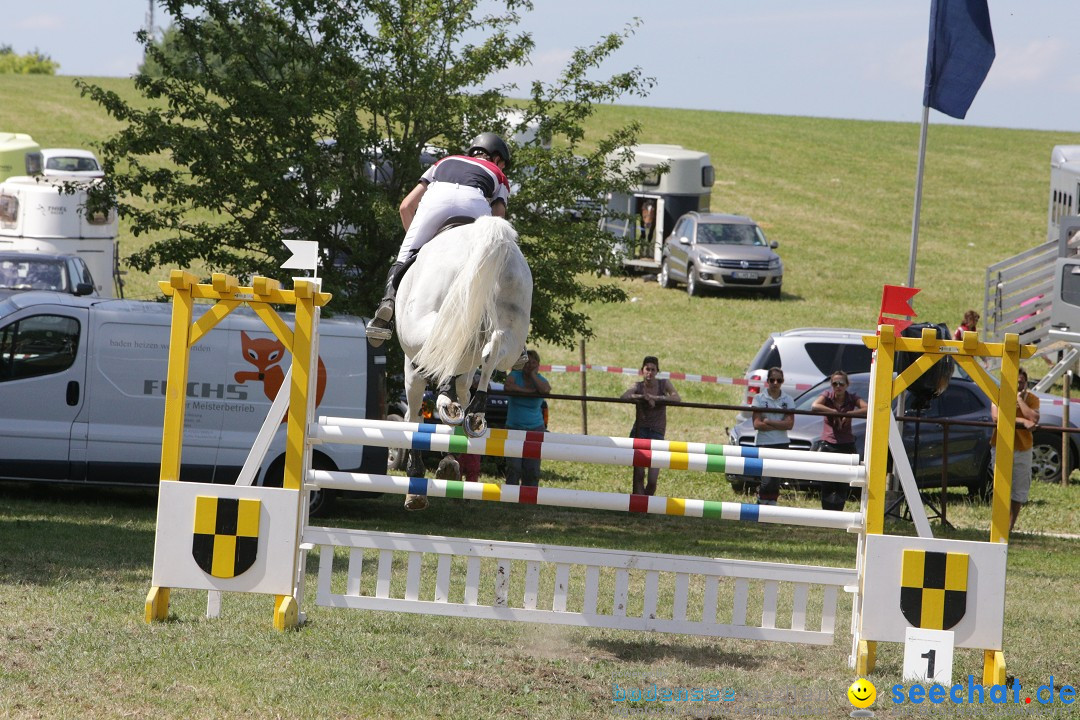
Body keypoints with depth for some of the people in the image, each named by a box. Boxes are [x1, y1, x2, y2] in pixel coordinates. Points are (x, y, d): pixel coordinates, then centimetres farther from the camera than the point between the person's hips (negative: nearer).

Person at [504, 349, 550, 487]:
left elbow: (546, 390, -21)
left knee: (532, 469, -3)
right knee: (514, 467, -10)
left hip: (535, 429, 1)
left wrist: (533, 375, -11)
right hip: (513, 428, -1)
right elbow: (507, 386, -22)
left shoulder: (540, 380, 4)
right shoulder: (515, 375, 1)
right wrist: (529, 391, -18)